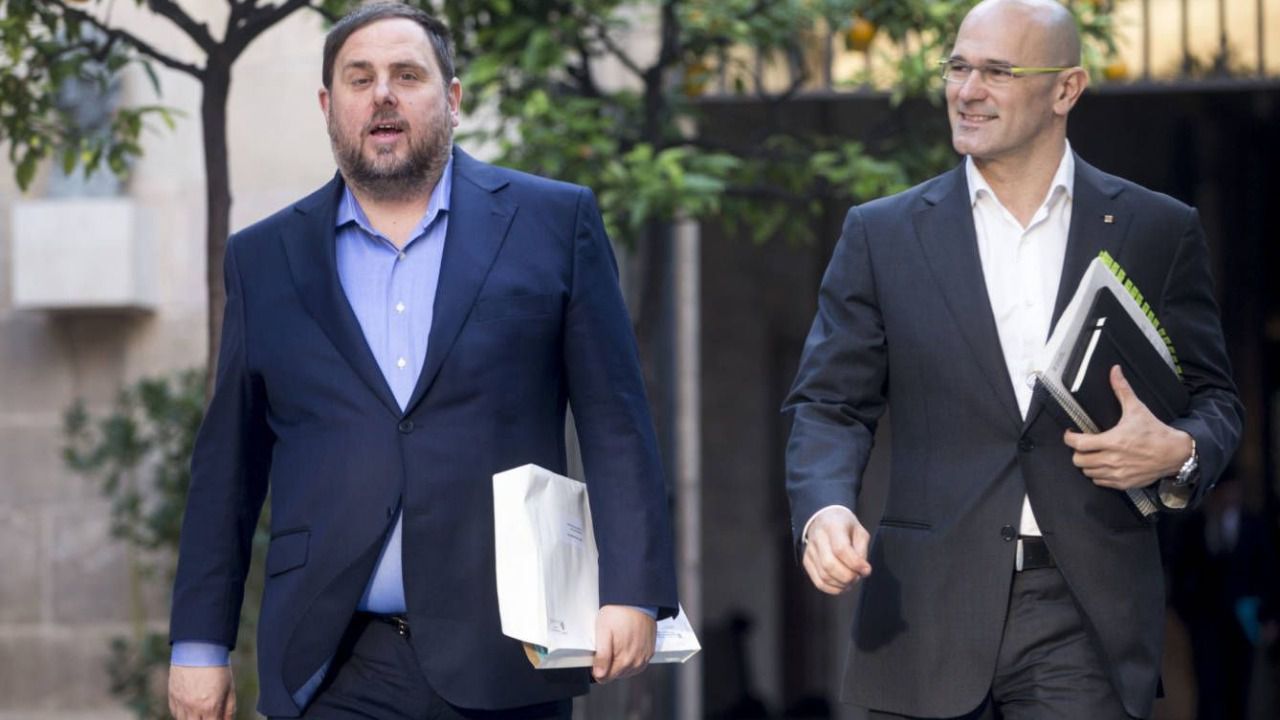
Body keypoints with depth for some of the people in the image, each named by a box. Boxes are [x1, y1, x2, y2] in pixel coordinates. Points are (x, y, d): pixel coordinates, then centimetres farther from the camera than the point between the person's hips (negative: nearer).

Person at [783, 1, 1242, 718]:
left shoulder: (1157, 231, 7)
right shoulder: (882, 234, 8)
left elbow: (1214, 399, 12)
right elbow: (831, 405, 6)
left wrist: (1178, 452, -11)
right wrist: (825, 510, -14)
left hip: (1087, 626, -1)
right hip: (929, 621, 1)